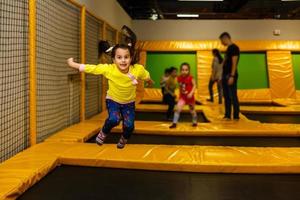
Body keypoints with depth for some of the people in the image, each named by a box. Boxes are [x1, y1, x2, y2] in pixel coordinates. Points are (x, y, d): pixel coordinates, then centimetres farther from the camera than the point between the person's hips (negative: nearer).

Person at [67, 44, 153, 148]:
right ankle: (103, 133, 9)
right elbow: (90, 68, -21)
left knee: (129, 125, -7)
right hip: (113, 100, -1)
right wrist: (72, 64, -14)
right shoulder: (108, 69, -30)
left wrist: (150, 82, 16)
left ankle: (124, 139, 30)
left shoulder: (138, 69, -28)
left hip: (129, 102, 2)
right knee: (114, 119, -26)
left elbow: (147, 77, -5)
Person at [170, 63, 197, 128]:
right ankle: (174, 123, -9)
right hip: (182, 97, 2)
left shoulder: (190, 78, -17)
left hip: (189, 97, -2)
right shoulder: (179, 78, -7)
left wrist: (191, 93, -27)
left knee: (192, 110, 14)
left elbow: (194, 86, -16)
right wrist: (180, 94, 9)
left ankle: (195, 122, 39)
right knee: (178, 109, -16)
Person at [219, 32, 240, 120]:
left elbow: (234, 63, -16)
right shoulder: (228, 48, 18)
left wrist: (232, 76, -22)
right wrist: (222, 76, 18)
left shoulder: (234, 47, -9)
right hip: (225, 75, 9)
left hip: (231, 75, -9)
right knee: (226, 96, 9)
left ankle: (236, 116, 0)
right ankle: (227, 115, 14)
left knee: (233, 96, -6)